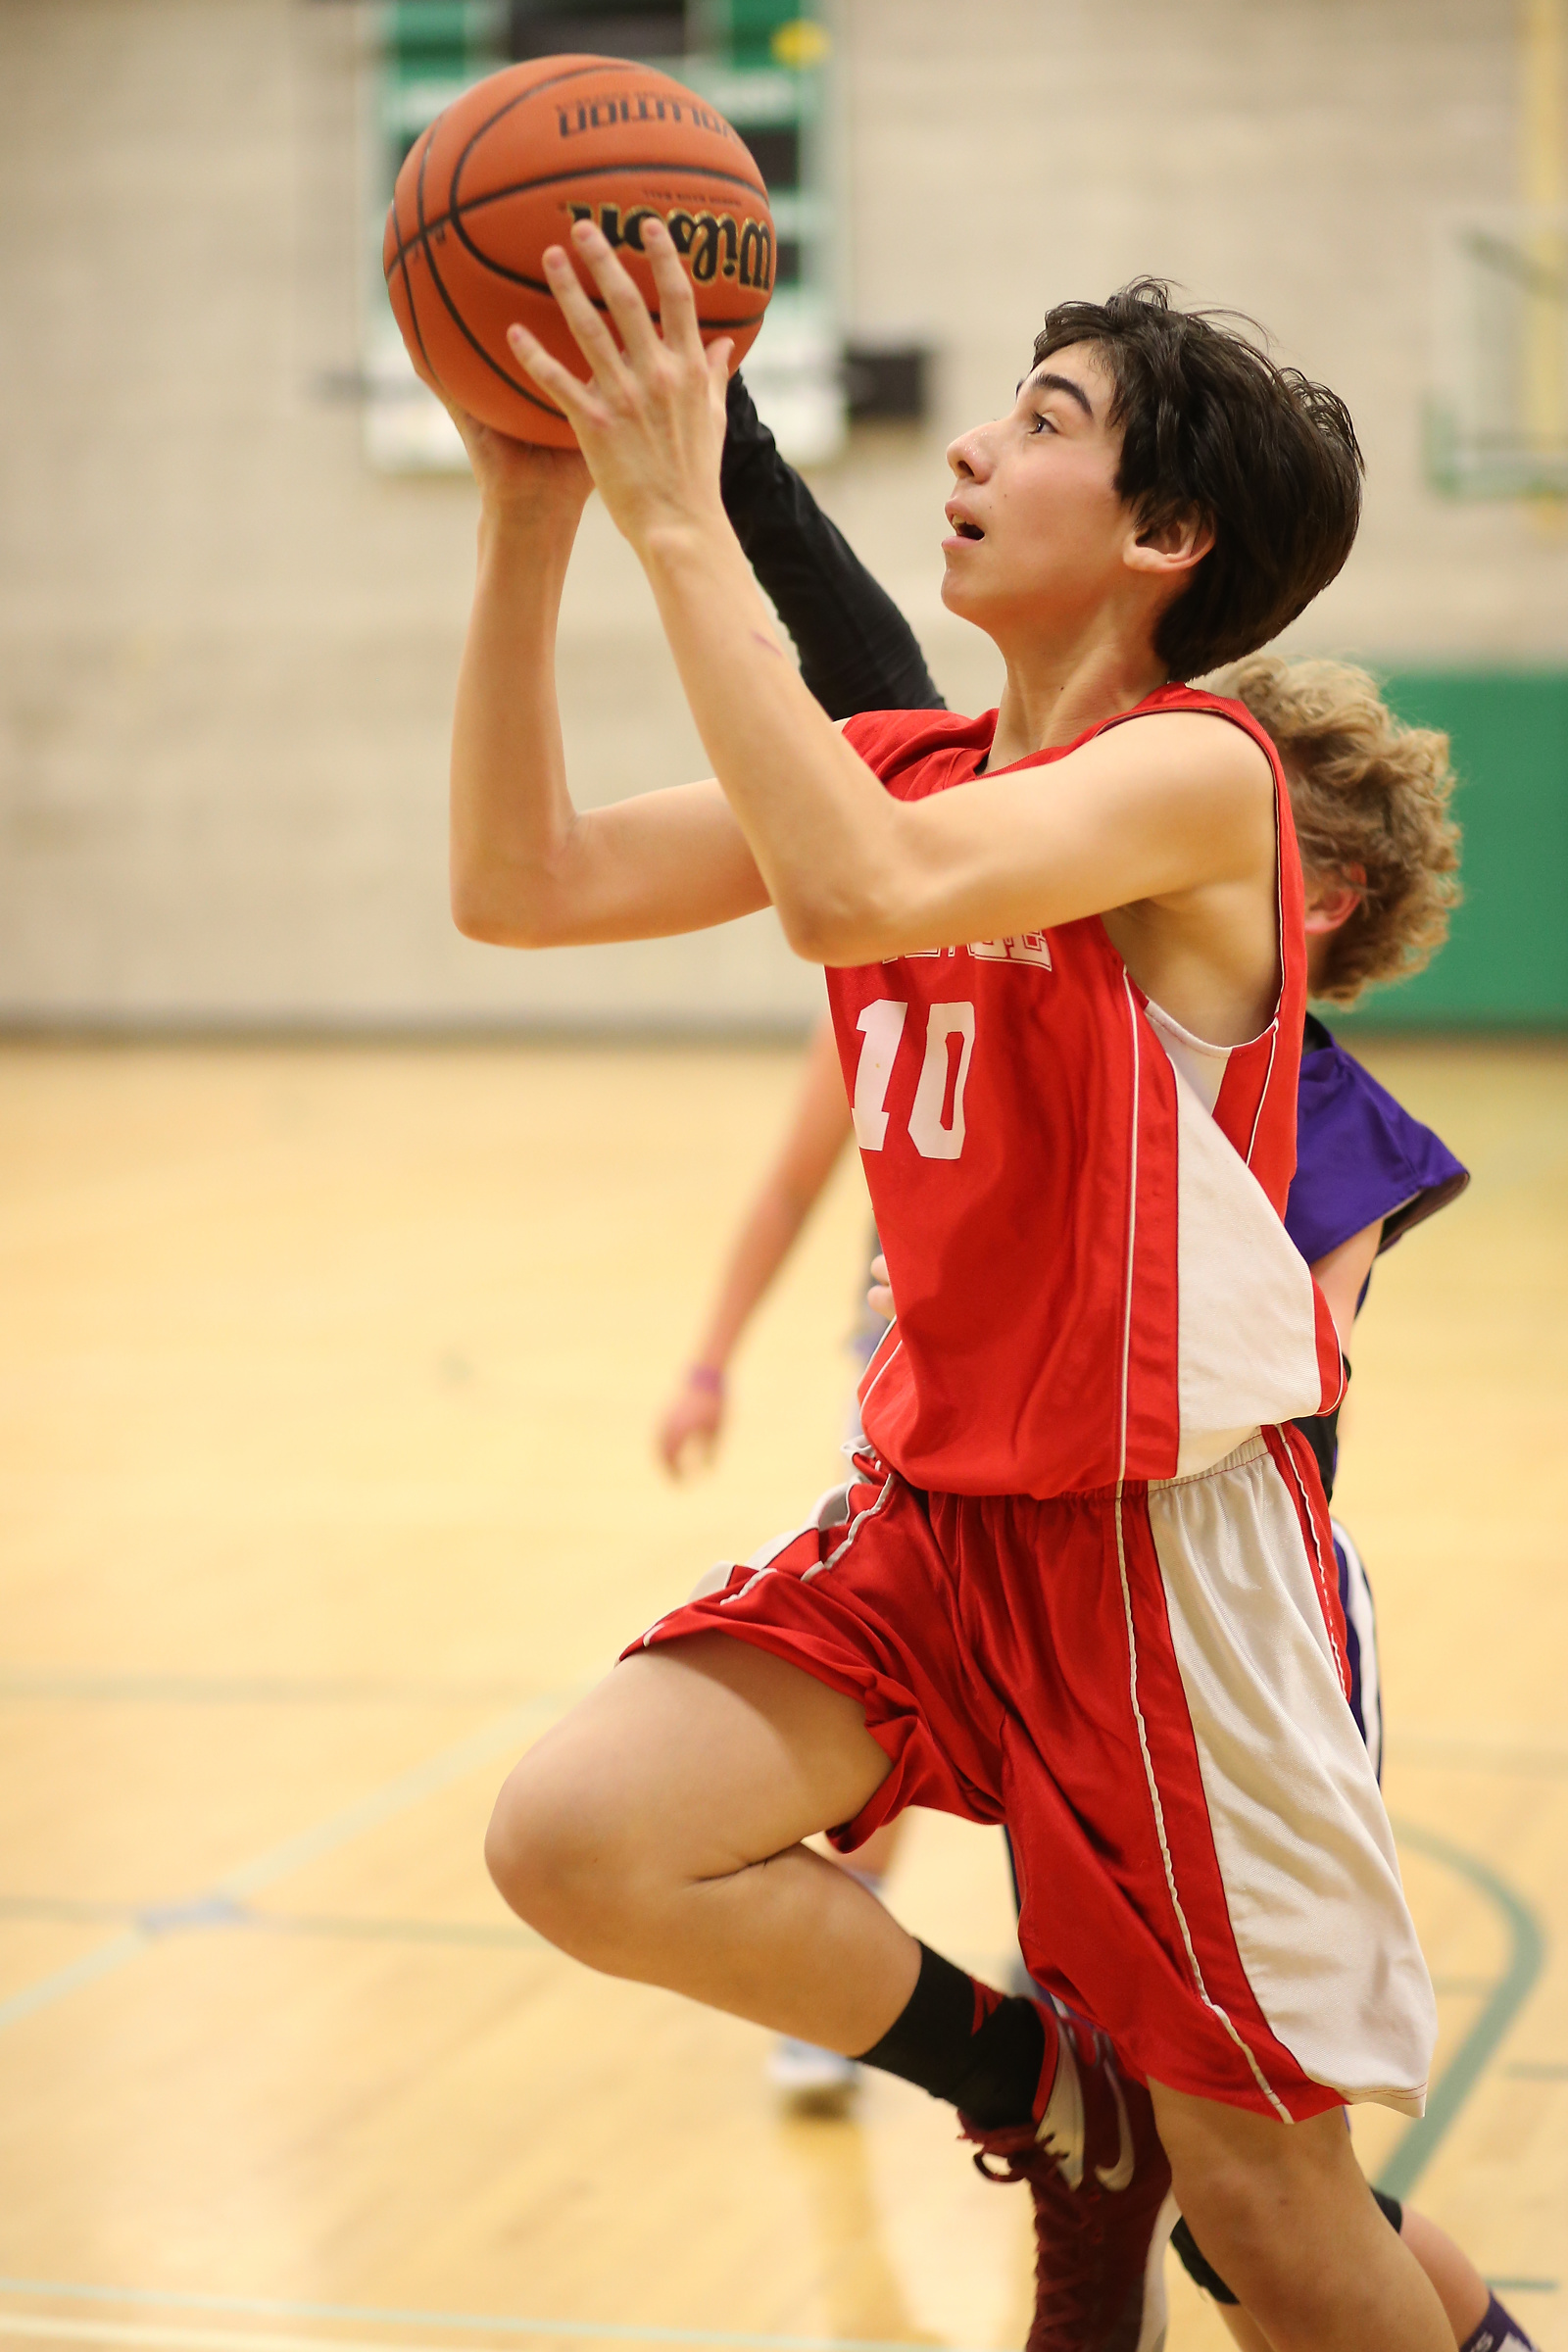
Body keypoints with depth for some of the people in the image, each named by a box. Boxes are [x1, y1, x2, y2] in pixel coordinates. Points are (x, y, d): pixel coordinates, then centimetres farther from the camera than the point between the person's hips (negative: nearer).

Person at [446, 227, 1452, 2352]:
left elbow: (859, 893, -34)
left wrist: (680, 516, -30)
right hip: (938, 1513, 7)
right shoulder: (908, 761, 6)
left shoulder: (1194, 769, -16)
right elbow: (522, 884, -1)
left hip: (1166, 1536, -7)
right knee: (577, 1840, -13)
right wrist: (530, 513, -9)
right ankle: (1054, 2101, 10)